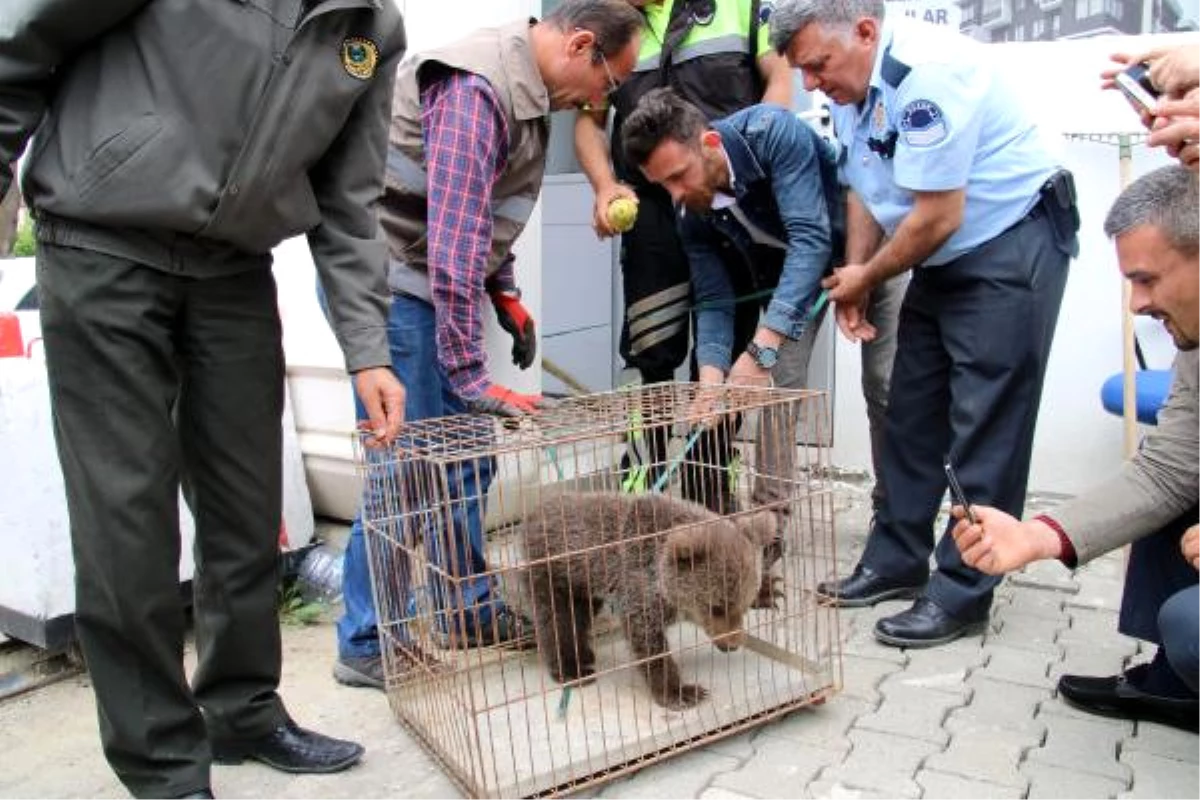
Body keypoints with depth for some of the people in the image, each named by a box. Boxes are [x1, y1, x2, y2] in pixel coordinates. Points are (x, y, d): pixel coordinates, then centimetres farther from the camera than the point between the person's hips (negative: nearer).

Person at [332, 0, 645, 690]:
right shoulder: (475, 89, -22)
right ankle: (365, 646, 7)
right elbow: (454, 243, -29)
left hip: (439, 283, 9)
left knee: (466, 455, 10)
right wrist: (472, 378, -27)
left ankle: (471, 611, 24)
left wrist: (507, 295, 12)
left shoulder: (526, 88, 9)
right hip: (391, 283, -9)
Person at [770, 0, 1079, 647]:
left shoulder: (924, 73, -25)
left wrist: (867, 277, -11)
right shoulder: (850, 88, 3)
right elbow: (865, 188, 12)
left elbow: (938, 216, -25)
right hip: (943, 260, 10)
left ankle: (962, 595, 2)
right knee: (911, 417, 11)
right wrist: (853, 280, 0)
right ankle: (896, 562, 22)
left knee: (985, 430, -6)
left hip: (1011, 251, -9)